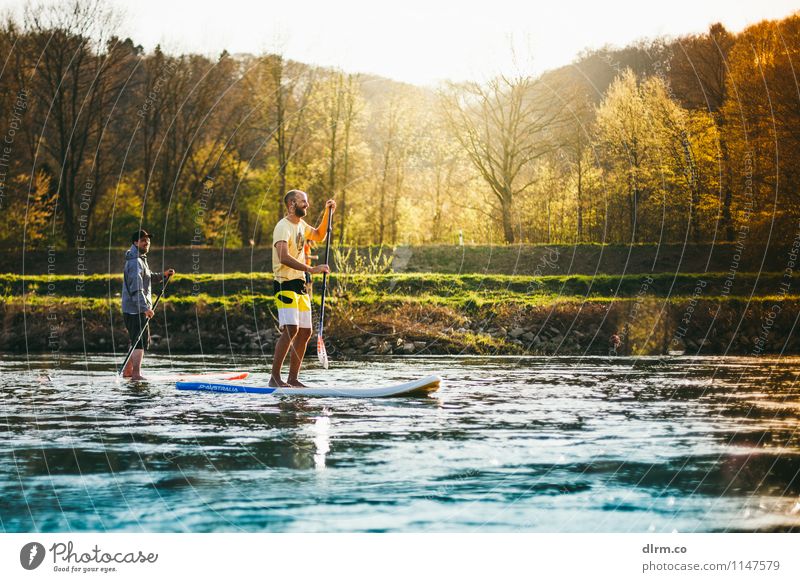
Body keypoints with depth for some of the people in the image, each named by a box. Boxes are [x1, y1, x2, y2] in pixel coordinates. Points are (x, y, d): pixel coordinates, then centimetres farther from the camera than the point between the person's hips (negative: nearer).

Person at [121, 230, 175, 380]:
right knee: (140, 341, -11)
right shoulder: (135, 262, -16)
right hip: (136, 309, -11)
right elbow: (136, 288, -25)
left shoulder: (141, 260, 18)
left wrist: (163, 275, 17)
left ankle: (127, 371, 25)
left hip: (139, 308, 11)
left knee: (143, 341, 19)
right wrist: (145, 308, -31)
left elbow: (147, 278, 31)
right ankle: (136, 374, -13)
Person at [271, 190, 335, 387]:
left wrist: (327, 213, 21)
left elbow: (319, 236, 34)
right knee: (291, 329, -21)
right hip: (285, 284, -9)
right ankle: (275, 378, -18)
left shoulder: (301, 224, 15)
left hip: (300, 285, 9)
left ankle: (293, 378, 12)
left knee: (305, 332, 6)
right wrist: (311, 269, -33)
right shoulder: (283, 227, -14)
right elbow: (284, 257, -28)